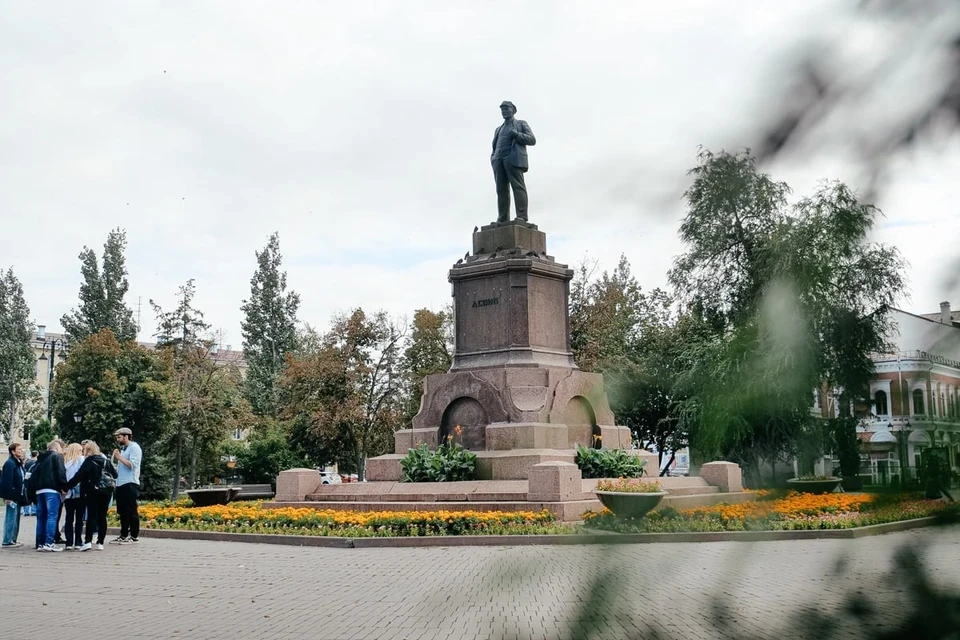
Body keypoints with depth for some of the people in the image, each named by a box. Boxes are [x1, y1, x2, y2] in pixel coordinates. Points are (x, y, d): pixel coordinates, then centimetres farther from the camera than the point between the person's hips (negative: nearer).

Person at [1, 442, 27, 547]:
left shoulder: (19, 463, 15)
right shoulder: (10, 463, -14)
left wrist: (23, 495, 15)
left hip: (18, 495, 10)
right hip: (12, 495, -10)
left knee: (16, 519, 14)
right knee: (11, 518, -6)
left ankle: (13, 540, 21)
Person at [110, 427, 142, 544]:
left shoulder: (134, 447, -6)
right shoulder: (124, 449, 20)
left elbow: (133, 465, -17)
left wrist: (120, 457, -15)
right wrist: (116, 458, 6)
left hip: (130, 484, -9)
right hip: (121, 484, 9)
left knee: (131, 511, -6)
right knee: (122, 511, 11)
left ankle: (134, 537, -3)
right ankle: (123, 535, 17)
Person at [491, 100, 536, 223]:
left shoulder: (521, 124, 17)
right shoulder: (499, 129, 32)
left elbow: (532, 140, 4)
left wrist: (516, 135, -10)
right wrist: (493, 158, 6)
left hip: (513, 158, -5)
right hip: (499, 160, 5)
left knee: (518, 186, -18)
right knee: (502, 190, -8)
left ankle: (521, 217, -26)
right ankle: (503, 220, -16)